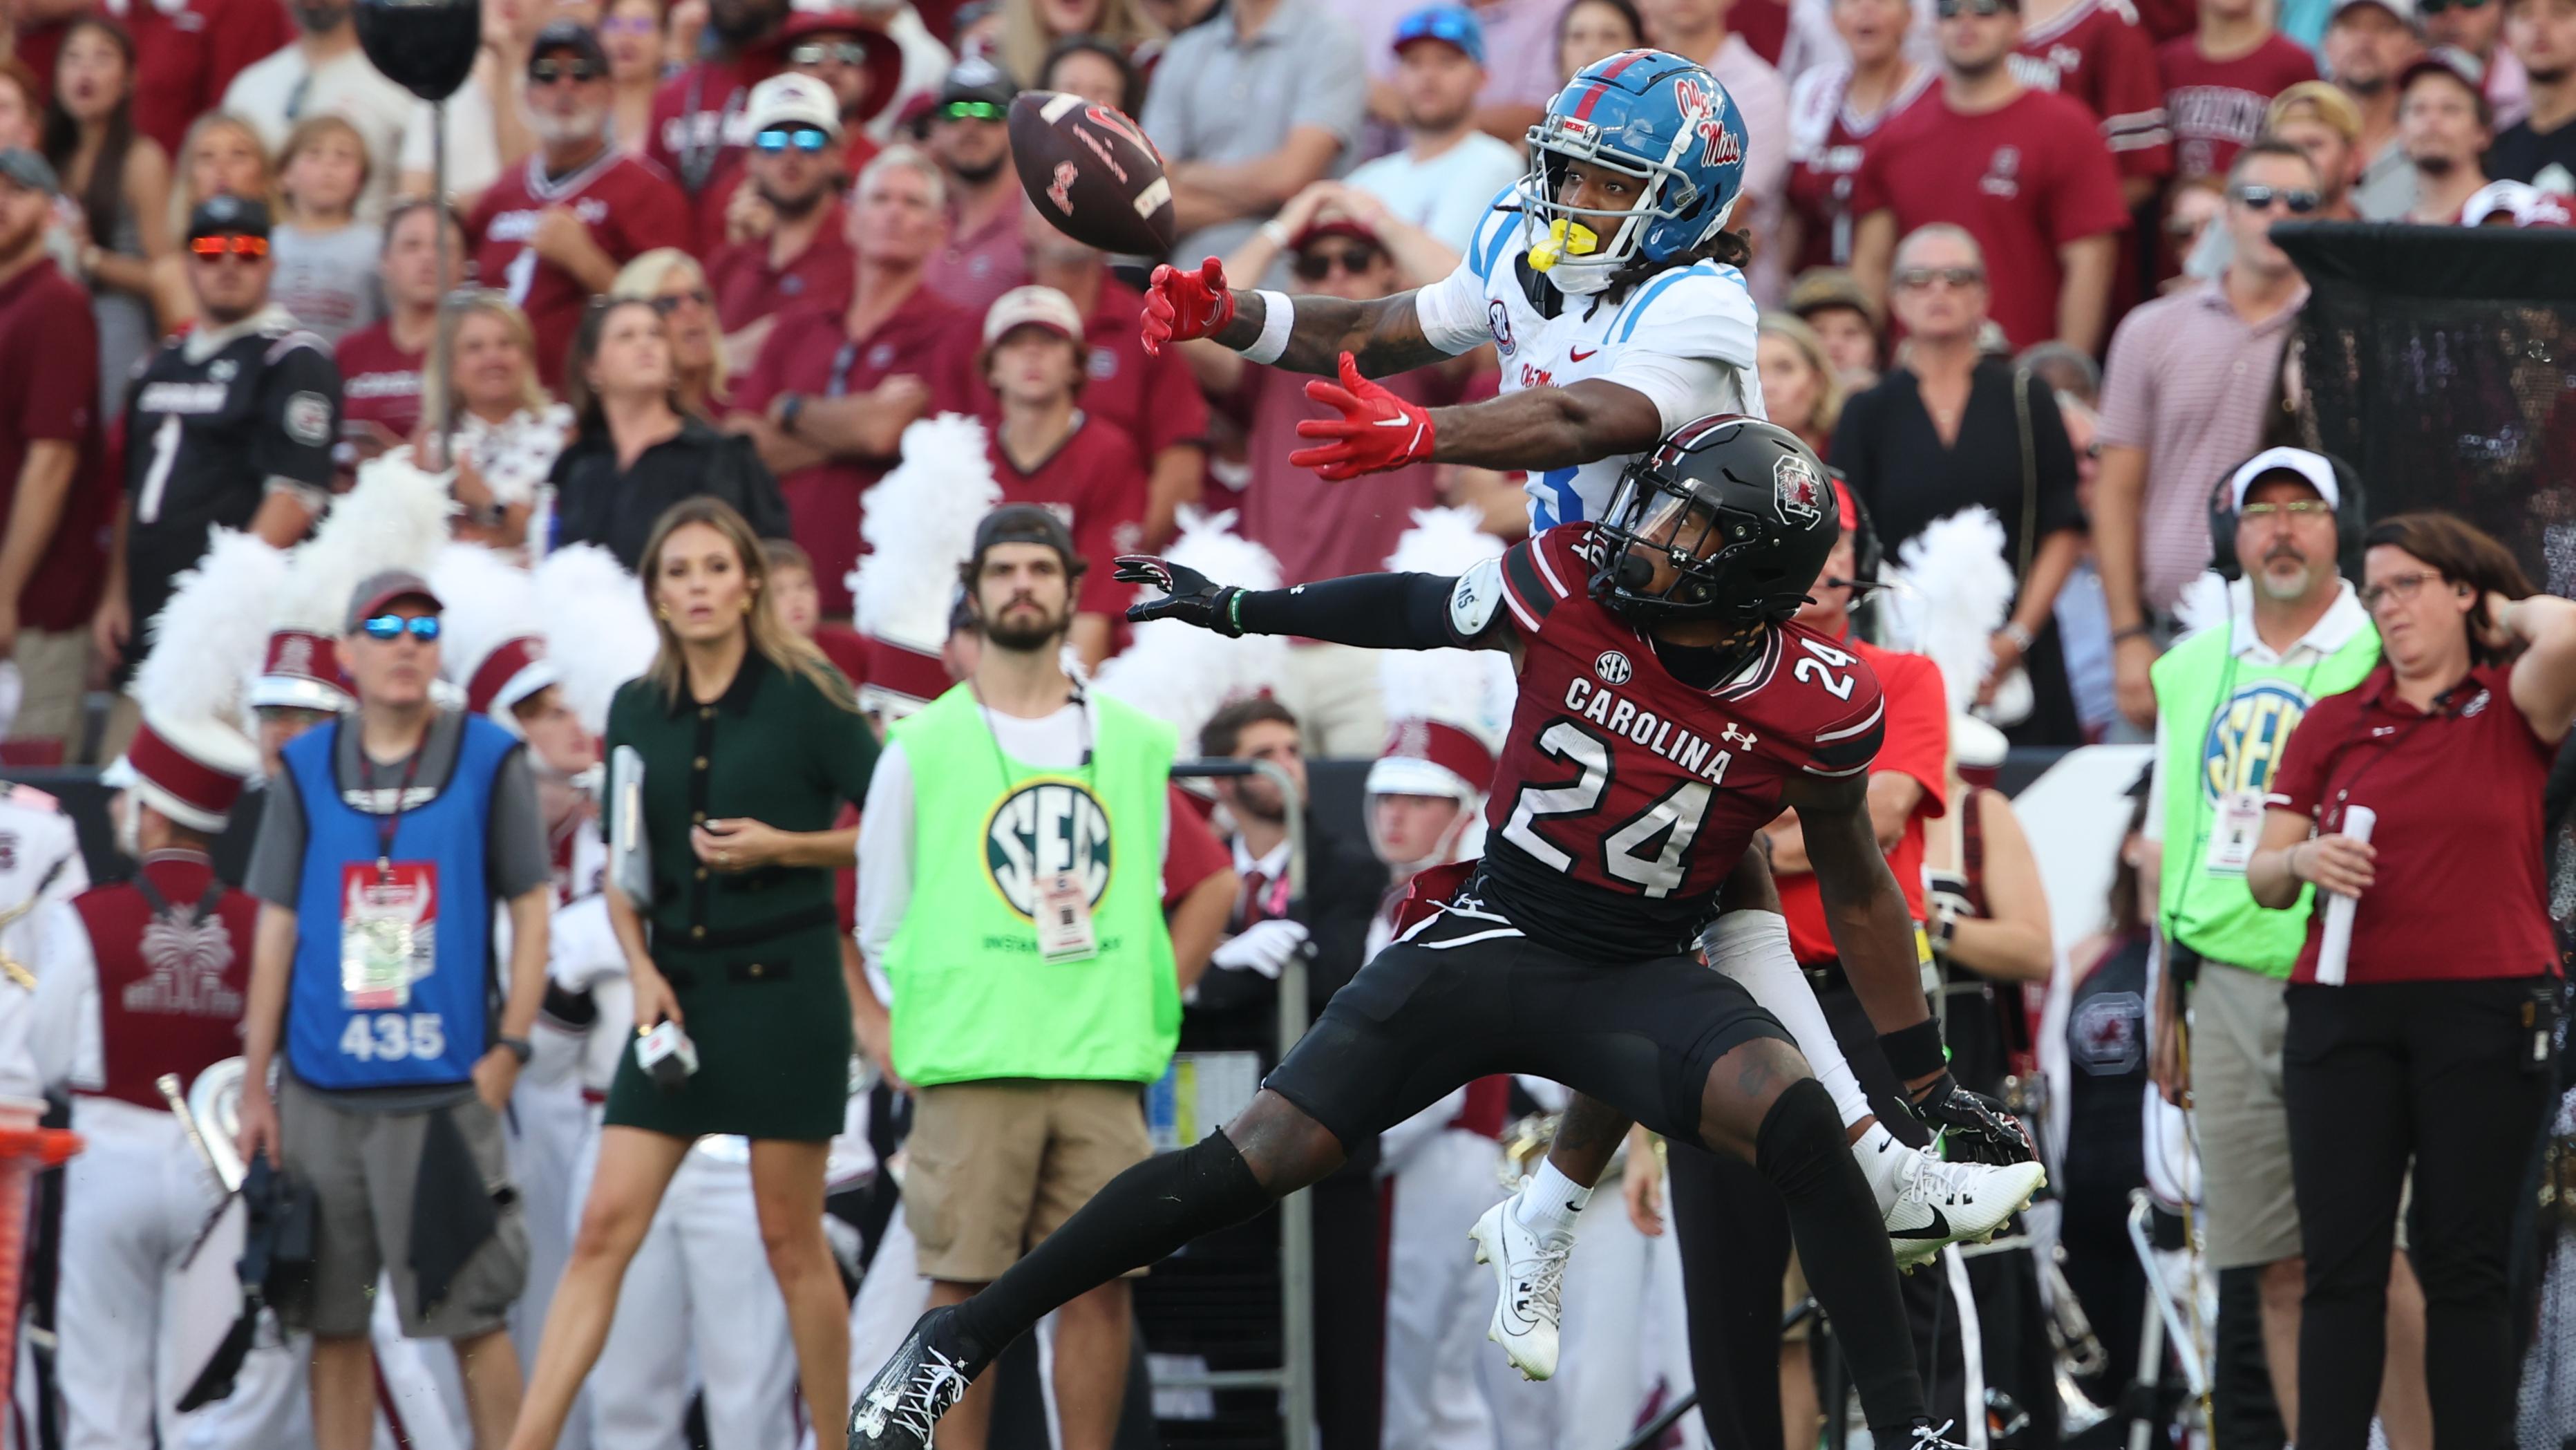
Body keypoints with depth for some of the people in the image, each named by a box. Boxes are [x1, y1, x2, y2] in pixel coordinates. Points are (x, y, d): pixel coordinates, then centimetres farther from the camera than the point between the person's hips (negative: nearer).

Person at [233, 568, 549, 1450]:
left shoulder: (491, 763, 3)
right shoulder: (305, 772, 9)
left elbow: (530, 912, 4)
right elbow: (277, 931, 10)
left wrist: (508, 1049, -5)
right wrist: (255, 1086, 7)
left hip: (444, 1088, -3)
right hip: (324, 1094, 3)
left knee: (474, 1311, -6)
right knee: (334, 1319, 5)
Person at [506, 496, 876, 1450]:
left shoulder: (804, 695, -5)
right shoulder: (637, 712, 8)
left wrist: (784, 845, -14)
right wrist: (641, 969, -1)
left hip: (784, 986, -4)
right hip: (678, 992, 4)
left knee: (790, 1236, 1)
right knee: (604, 1227, -3)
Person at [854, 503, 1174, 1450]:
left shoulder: (1139, 744, 12)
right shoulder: (921, 748, 5)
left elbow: (1169, 891, 20)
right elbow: (880, 927, 9)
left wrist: (1151, 1013, 11)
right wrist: (914, 1038, 3)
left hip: (1105, 1065, 2)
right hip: (970, 1071, -2)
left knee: (1100, 1282, 0)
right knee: (964, 1287, -4)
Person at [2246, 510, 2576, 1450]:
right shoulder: (2333, 723, 11)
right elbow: (2262, 878, 12)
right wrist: (2300, 861, -11)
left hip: (2485, 1014, -2)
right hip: (2344, 1011, 2)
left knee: (2464, 1265, -1)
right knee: (2341, 1264, -4)